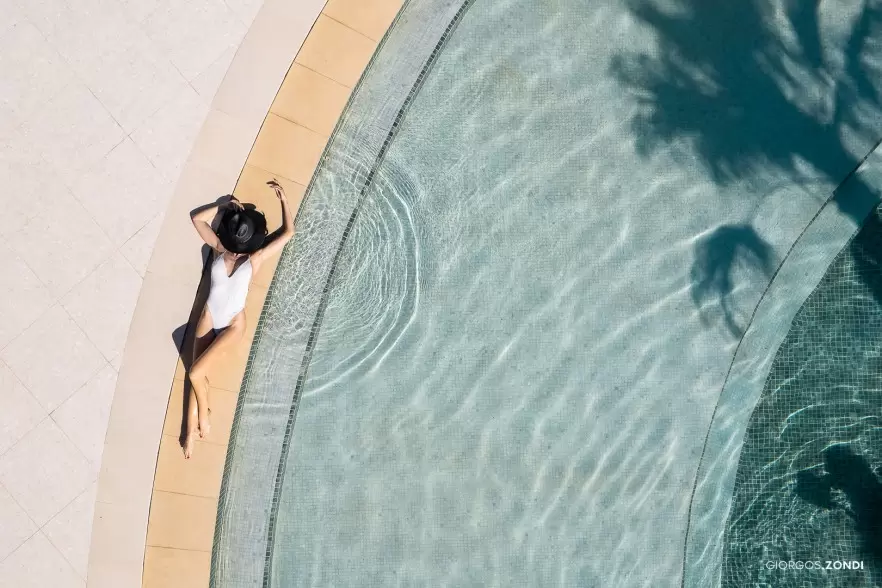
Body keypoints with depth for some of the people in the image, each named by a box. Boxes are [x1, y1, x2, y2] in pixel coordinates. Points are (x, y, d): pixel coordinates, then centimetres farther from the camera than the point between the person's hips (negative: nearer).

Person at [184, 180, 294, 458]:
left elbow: (288, 232, -9)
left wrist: (283, 199, -6)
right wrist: (224, 206, 0)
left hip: (232, 324, -4)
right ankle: (191, 432, 12)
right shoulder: (218, 248, -1)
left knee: (196, 372, -17)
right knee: (197, 376, 2)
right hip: (208, 318, 4)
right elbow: (196, 217, 6)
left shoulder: (256, 258, -9)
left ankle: (204, 413, 10)